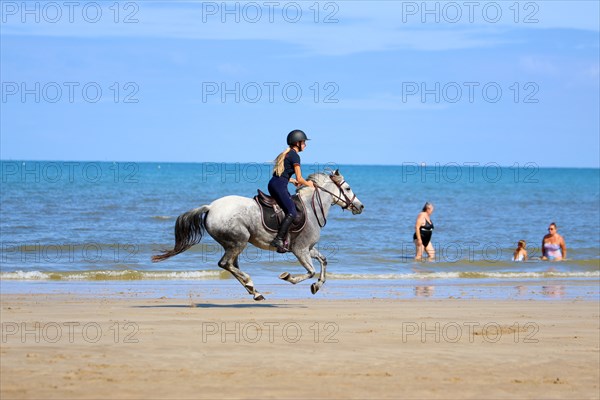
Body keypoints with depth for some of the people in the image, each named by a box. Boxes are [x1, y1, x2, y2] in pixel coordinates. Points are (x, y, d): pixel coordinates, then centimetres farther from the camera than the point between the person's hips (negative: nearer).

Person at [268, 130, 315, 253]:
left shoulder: (286, 154, 21)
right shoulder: (295, 156, -7)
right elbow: (300, 179, -7)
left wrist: (292, 180, 31)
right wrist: (308, 184, 11)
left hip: (273, 183, 10)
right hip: (279, 186, -10)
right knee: (292, 212, -18)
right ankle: (278, 240, -27)